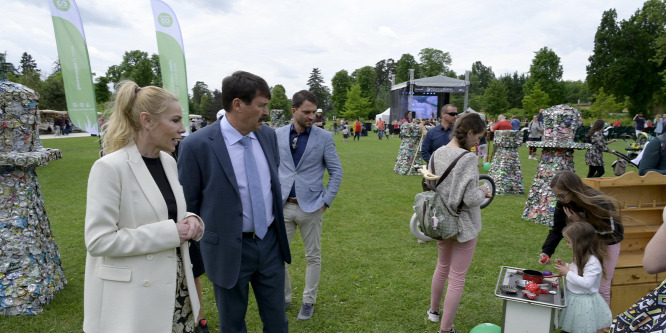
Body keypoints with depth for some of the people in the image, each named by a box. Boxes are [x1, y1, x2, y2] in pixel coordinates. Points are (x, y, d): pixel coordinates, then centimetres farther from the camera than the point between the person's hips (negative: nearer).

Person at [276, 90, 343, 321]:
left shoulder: (324, 137, -4)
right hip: (283, 206, 2)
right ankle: (284, 298, 30)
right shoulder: (277, 135, 0)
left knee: (313, 257, 11)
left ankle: (309, 302, 30)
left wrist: (326, 201, -5)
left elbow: (336, 172, 0)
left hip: (311, 207, -1)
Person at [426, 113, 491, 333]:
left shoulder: (437, 154, -1)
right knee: (457, 278, 7)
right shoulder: (467, 158, -22)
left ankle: (434, 311, 46)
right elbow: (470, 199, -24)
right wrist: (482, 192, -3)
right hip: (464, 224, -7)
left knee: (442, 267, 27)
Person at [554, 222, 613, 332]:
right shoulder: (581, 256, 1)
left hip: (584, 301, -8)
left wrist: (567, 273, -26)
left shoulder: (593, 262, -26)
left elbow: (586, 283, -31)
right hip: (572, 297, 8)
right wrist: (565, 265, 0)